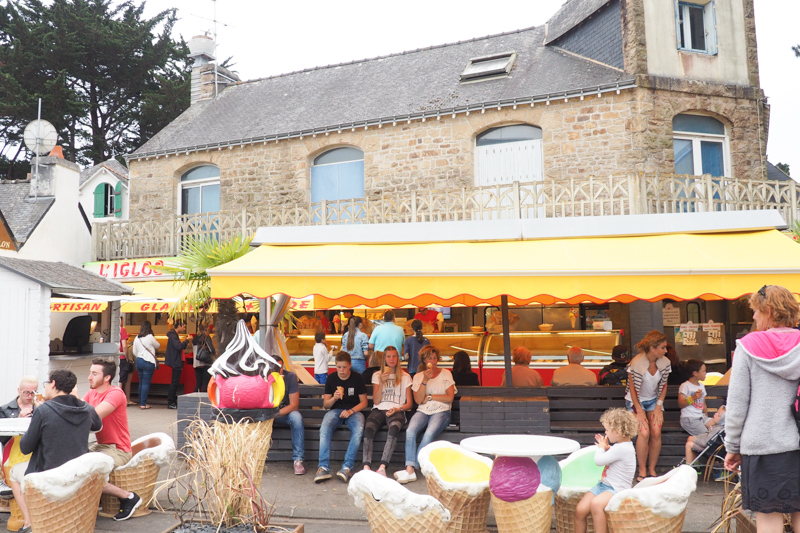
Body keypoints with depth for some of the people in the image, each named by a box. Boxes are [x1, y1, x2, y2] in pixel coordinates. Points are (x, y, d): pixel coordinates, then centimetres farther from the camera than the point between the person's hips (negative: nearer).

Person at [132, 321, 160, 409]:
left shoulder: (137, 338, 8)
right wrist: (153, 348, 27)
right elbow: (158, 346, 5)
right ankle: (143, 404, -4)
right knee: (146, 383, -4)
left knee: (141, 383, 14)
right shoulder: (150, 337, -10)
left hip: (139, 361, 7)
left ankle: (141, 403, 19)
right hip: (148, 362, -7)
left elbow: (134, 352, 14)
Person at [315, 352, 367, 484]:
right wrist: (334, 398, -13)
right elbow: (325, 404, 9)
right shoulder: (331, 378, 5)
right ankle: (324, 467, -34)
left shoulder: (357, 378, 1)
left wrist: (351, 411, -14)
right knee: (324, 429, -32)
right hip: (335, 410, 1)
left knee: (358, 430, -35)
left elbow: (363, 402, 3)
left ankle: (347, 467, -32)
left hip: (354, 411, -1)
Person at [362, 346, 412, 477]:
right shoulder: (377, 375, 19)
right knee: (368, 428, -34)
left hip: (396, 411, -1)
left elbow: (409, 403, 11)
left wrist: (398, 409, -9)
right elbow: (376, 401, 9)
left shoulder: (405, 377, 16)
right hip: (379, 410, 1)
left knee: (394, 428, -38)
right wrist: (381, 382, -2)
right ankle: (366, 467, -42)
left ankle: (382, 467, -44)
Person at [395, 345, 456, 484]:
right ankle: (410, 471, -32)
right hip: (423, 411, 2)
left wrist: (429, 397, -1)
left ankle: (412, 468, -28)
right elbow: (418, 400, 1)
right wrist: (425, 380, -9)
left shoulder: (445, 374, 11)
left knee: (429, 433, -34)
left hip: (441, 411, -2)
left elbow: (450, 397, 1)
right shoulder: (418, 376, 14)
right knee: (410, 431, -31)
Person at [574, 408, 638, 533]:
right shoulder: (621, 446, 13)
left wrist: (601, 447, 0)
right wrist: (605, 447, 15)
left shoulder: (621, 449, -19)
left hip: (616, 490, -10)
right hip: (603, 485, 10)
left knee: (596, 503, -37)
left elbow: (598, 461, -19)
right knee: (580, 510, -8)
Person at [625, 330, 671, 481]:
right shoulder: (636, 363, -23)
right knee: (644, 432, -20)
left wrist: (659, 407, -2)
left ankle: (652, 469, 3)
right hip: (636, 401, -4)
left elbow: (663, 385, 4)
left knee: (656, 432, -14)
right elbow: (632, 388, -14)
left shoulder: (665, 362, -9)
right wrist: (639, 411, -13)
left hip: (653, 400, 4)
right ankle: (642, 471, -5)